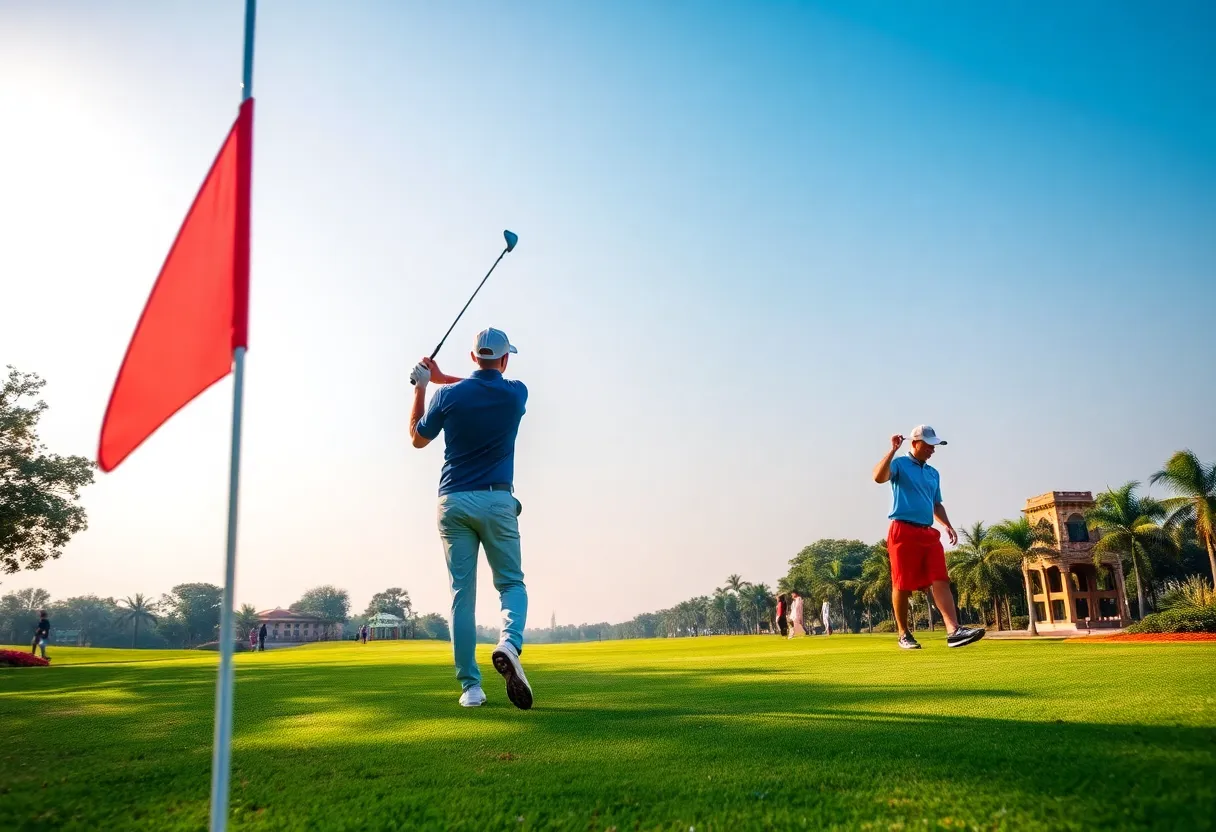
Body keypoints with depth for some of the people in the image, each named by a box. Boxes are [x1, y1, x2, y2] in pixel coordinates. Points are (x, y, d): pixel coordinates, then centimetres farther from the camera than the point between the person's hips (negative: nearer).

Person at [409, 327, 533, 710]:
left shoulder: (448, 396, -2)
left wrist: (421, 387, 21)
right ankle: (509, 643, -20)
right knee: (511, 582, 10)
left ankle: (470, 685, 3)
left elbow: (417, 438, 13)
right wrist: (442, 379, 24)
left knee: (461, 593, 4)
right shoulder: (516, 393, 0)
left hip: (453, 501, 1)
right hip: (497, 500, -1)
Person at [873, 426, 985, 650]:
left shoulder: (933, 473, 20)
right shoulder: (899, 464, 0)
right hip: (903, 531, -6)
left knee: (941, 581, -7)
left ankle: (953, 631, -14)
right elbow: (879, 477, -21)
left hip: (928, 533, 6)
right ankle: (904, 634, 11)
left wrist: (947, 525, 12)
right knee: (903, 585, 0)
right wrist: (893, 450, -21)